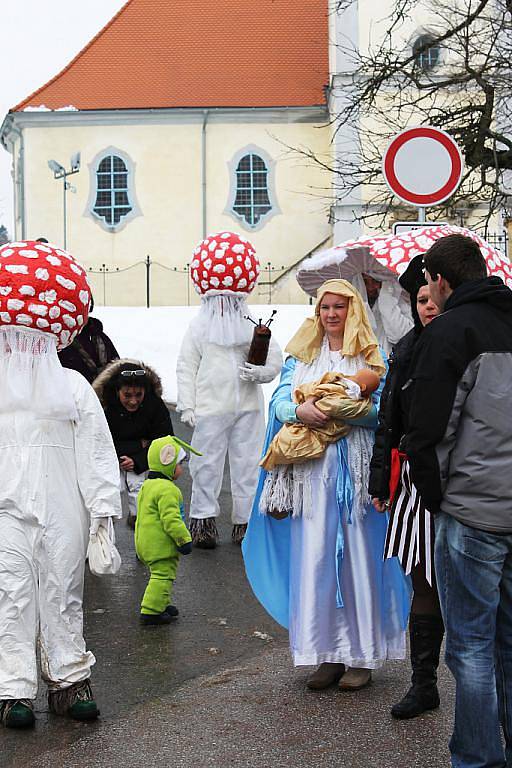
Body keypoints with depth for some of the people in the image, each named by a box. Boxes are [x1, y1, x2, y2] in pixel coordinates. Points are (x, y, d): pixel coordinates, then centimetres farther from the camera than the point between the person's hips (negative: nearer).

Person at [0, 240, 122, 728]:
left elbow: (96, 449, 5)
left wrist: (103, 506, 0)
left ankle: (68, 679, 19)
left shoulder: (73, 387, 7)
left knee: (62, 594, 8)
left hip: (63, 509, 1)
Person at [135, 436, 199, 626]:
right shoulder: (166, 489, -20)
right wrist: (184, 539, -17)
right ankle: (151, 612, -5)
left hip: (146, 542, 11)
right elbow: (171, 519, -25)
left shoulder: (147, 486, 14)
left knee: (160, 575, 23)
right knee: (162, 576, -6)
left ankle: (161, 605, 34)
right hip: (161, 545, -11)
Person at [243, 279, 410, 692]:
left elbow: (382, 410, -4)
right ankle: (327, 652, 8)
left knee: (359, 555, -1)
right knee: (313, 557, 0)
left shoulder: (372, 358, 7)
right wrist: (299, 411, -16)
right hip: (312, 469, 3)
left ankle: (362, 655, 9)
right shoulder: (301, 356, 17)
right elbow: (279, 401, 6)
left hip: (356, 469, -2)